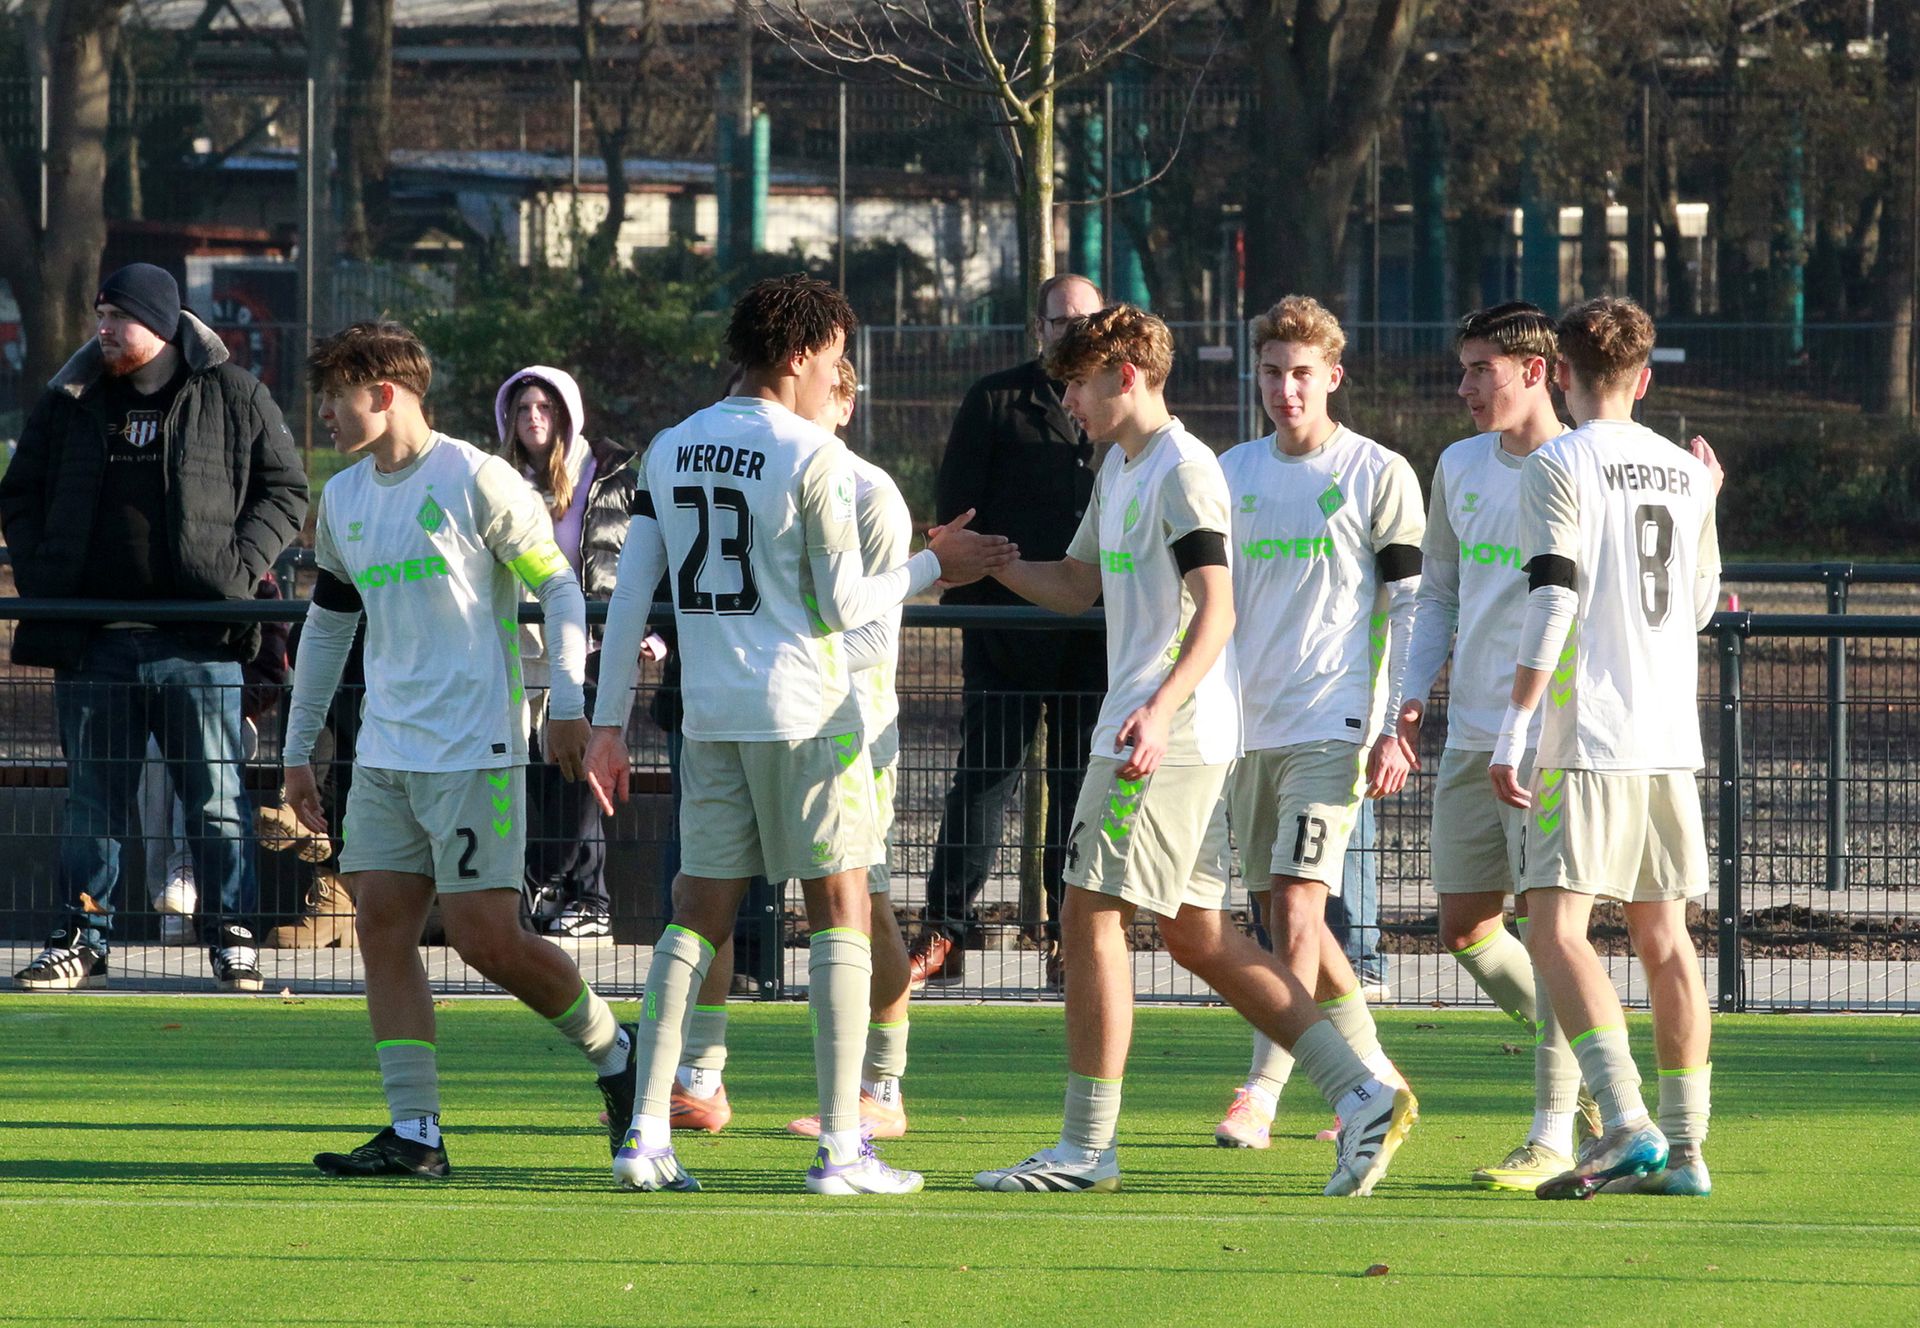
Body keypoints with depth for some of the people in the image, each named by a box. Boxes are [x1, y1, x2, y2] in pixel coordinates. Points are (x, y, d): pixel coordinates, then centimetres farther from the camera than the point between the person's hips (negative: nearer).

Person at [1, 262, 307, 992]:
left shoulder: (233, 397, 2)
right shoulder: (69, 403, 11)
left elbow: (285, 490, 7)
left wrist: (239, 568, -5)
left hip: (197, 638, -3)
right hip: (94, 642, 3)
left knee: (216, 798, 0)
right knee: (92, 797, 6)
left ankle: (233, 937, 7)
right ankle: (83, 938, 13)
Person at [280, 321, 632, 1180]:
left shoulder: (476, 480, -8)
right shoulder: (343, 499, 14)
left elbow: (559, 587, -5)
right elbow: (328, 620, 24)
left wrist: (568, 703, -13)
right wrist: (298, 747, 24)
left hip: (475, 749, -7)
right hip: (385, 751, 7)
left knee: (486, 939, -10)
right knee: (382, 927, -3)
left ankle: (612, 1051, 14)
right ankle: (414, 1135, -1)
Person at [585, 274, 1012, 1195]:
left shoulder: (670, 451, 8)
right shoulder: (814, 457, -9)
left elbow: (630, 593, 7)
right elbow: (843, 606, -10)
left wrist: (609, 722, 10)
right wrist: (930, 568, 6)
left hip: (709, 716, 5)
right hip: (803, 712, -5)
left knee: (698, 915, 9)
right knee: (841, 911, 2)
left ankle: (646, 1136, 2)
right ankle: (841, 1146, -3)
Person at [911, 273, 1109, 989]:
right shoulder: (995, 401, 3)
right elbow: (955, 505, 2)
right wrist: (962, 598, -5)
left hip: (1097, 632, 2)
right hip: (1005, 629, -2)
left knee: (1082, 786, 5)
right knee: (982, 776, -2)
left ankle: (1069, 941, 11)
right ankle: (944, 935, 1)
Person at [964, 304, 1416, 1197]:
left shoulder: (1183, 470, -12)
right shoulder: (1119, 468, 18)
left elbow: (1216, 609, -21)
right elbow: (1079, 586, 28)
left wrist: (1160, 708, -33)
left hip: (1169, 735, -10)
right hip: (1142, 729, 10)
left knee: (1090, 918, -6)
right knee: (1195, 934, 9)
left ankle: (1086, 1148, -1)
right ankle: (1361, 1096, 7)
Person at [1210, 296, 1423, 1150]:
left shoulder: (1378, 475, -2)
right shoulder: (1233, 473, 12)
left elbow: (1409, 607, -2)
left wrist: (1394, 729, -9)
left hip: (1333, 724, -6)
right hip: (1248, 724, 6)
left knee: (1296, 907, -15)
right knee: (1278, 912, 10)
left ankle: (1260, 1092, -16)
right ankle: (1373, 1074, 25)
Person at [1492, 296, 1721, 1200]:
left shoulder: (1558, 467, -7)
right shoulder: (1686, 474, 11)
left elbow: (1551, 604, -15)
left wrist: (1511, 732, -15)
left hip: (1589, 739, -7)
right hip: (1670, 739, 7)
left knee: (1557, 930, -10)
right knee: (1663, 935, 12)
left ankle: (1626, 1124, -26)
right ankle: (1684, 1149, 12)